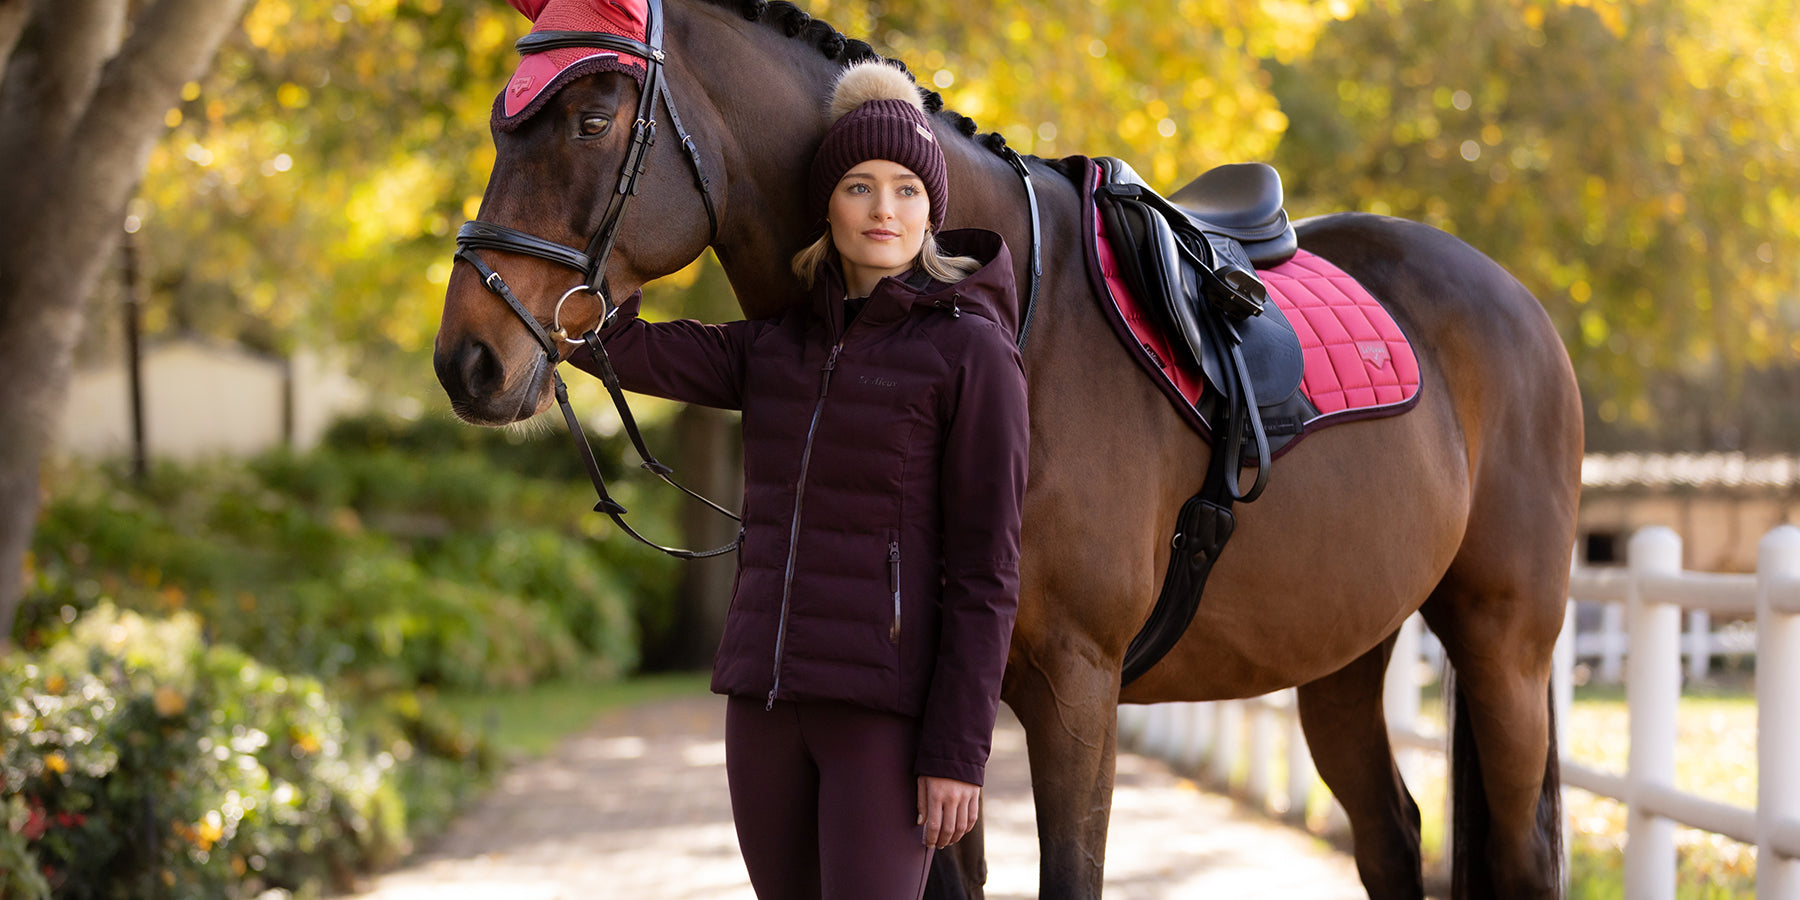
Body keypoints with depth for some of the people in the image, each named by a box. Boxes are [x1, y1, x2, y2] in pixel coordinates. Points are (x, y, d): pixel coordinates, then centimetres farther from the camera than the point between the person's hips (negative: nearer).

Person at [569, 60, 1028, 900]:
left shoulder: (972, 351, -7)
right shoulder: (778, 346, 12)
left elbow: (985, 570, -9)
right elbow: (608, 342, 5)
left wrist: (958, 750, -14)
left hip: (884, 704, -6)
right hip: (767, 697, 6)